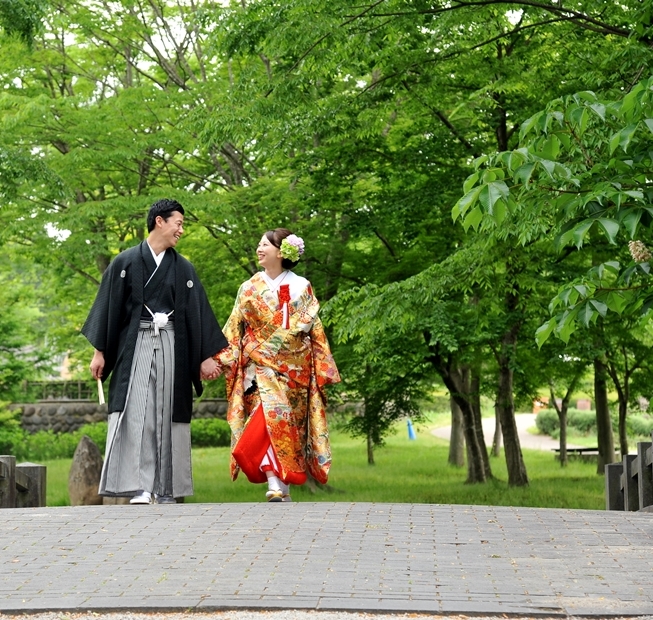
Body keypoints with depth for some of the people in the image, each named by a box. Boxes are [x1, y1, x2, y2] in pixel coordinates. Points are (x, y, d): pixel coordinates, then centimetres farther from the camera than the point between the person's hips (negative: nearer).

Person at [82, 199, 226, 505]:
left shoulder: (184, 269, 13)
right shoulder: (125, 262, 5)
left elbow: (197, 312, 11)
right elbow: (109, 307, 4)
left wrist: (206, 355, 6)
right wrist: (99, 351, 0)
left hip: (172, 346, 2)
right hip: (135, 345, -2)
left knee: (168, 414, 0)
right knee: (136, 412, -11)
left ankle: (166, 489, 4)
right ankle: (138, 487, -13)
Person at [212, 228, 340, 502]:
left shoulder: (301, 287, 5)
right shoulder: (249, 288, 10)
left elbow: (313, 329, 4)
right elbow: (233, 330, 8)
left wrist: (323, 367, -1)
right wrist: (218, 360, -1)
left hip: (293, 368, -1)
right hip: (259, 367, 1)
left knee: (281, 421, -10)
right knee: (268, 418, -15)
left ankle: (279, 487, -2)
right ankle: (277, 486, -17)